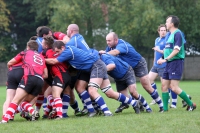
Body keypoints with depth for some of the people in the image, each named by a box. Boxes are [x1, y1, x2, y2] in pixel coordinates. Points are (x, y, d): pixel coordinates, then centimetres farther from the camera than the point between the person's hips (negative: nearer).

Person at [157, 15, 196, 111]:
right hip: (169, 64, 10)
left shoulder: (177, 33, -12)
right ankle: (165, 108, 10)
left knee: (174, 88, -12)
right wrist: (162, 58, 14)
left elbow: (176, 50, -21)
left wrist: (166, 59, -23)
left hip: (176, 62, -10)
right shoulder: (170, 34, 17)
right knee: (164, 86, 6)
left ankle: (191, 104, -1)